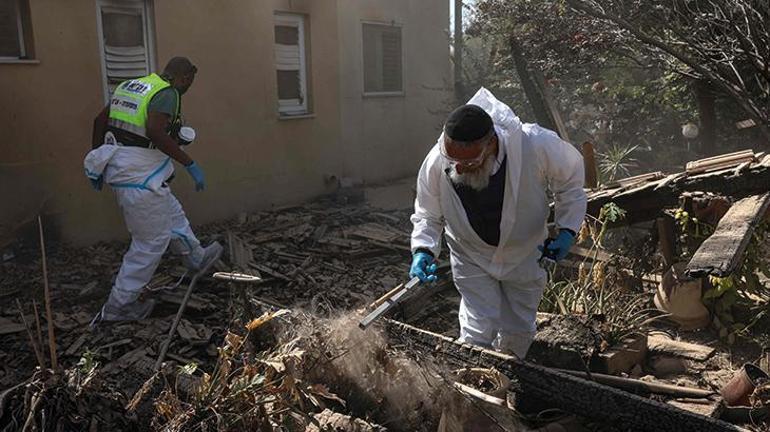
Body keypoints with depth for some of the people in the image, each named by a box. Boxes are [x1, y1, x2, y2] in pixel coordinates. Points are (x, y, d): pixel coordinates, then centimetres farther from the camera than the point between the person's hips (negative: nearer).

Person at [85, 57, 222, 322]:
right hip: (140, 176, -9)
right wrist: (189, 163, -22)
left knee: (172, 215, 27)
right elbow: (155, 131, -28)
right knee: (151, 241, 4)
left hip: (118, 167, 9)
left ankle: (196, 258, 47)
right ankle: (118, 307, 14)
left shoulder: (132, 86, 14)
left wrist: (96, 160, 21)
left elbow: (100, 119, 14)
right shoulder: (167, 94, -12)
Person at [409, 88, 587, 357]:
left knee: (519, 331, 17)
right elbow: (428, 216, -11)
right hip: (472, 255, -1)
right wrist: (423, 250, -30)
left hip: (524, 253, 1)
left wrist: (568, 230, -16)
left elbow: (571, 175, -11)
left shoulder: (537, 146, -35)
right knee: (479, 331, -7)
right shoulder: (435, 163, -30)